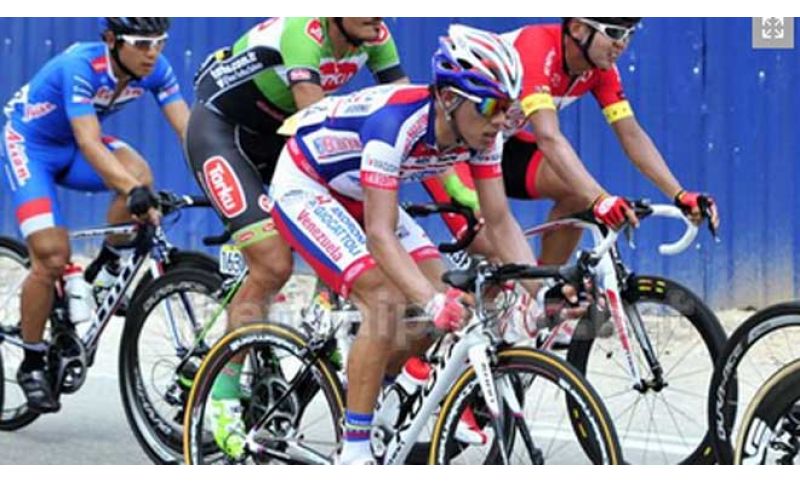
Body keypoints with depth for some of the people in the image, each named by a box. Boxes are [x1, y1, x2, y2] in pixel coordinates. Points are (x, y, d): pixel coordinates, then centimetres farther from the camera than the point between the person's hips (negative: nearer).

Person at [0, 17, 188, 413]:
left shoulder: (155, 69, -17)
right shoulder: (80, 66, -33)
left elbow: (188, 129, -21)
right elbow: (89, 145, -43)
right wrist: (132, 192, -56)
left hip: (71, 147, 5)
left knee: (139, 174, -28)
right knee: (52, 259, -18)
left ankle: (104, 270, -4)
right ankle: (32, 365, 2)